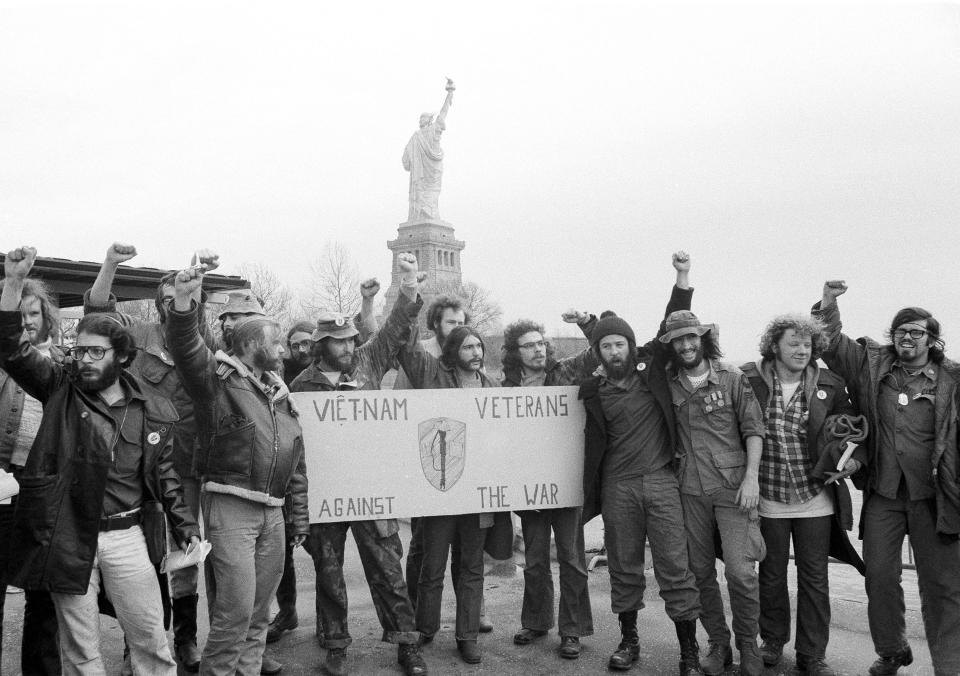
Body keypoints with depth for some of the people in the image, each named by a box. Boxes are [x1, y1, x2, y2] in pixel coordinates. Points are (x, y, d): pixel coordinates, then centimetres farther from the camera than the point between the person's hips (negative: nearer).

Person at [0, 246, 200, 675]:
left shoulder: (155, 410, 2)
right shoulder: (60, 390, 0)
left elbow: (164, 476, 9)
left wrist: (185, 527, 5)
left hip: (126, 536, 1)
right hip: (67, 539, 0)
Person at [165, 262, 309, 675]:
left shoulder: (280, 394, 18)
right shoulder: (219, 379, -3)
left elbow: (296, 462, 21)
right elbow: (186, 349, -24)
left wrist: (300, 517, 20)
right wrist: (184, 303, -41)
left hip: (273, 513, 7)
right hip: (230, 507, -7)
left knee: (259, 610, 14)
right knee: (235, 610, -8)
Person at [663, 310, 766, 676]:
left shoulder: (732, 377, -3)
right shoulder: (668, 384, 3)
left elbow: (753, 429, -3)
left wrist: (751, 477, -9)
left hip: (732, 488, -3)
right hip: (691, 491, 3)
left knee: (740, 571, -7)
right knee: (700, 572, 10)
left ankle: (748, 646, 13)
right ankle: (718, 644, 25)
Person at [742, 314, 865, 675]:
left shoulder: (829, 385, -2)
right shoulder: (749, 379, -8)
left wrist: (855, 455, -8)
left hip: (816, 497, 1)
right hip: (768, 498, -1)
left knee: (814, 577, 7)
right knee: (771, 574, 13)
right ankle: (773, 641, 32)